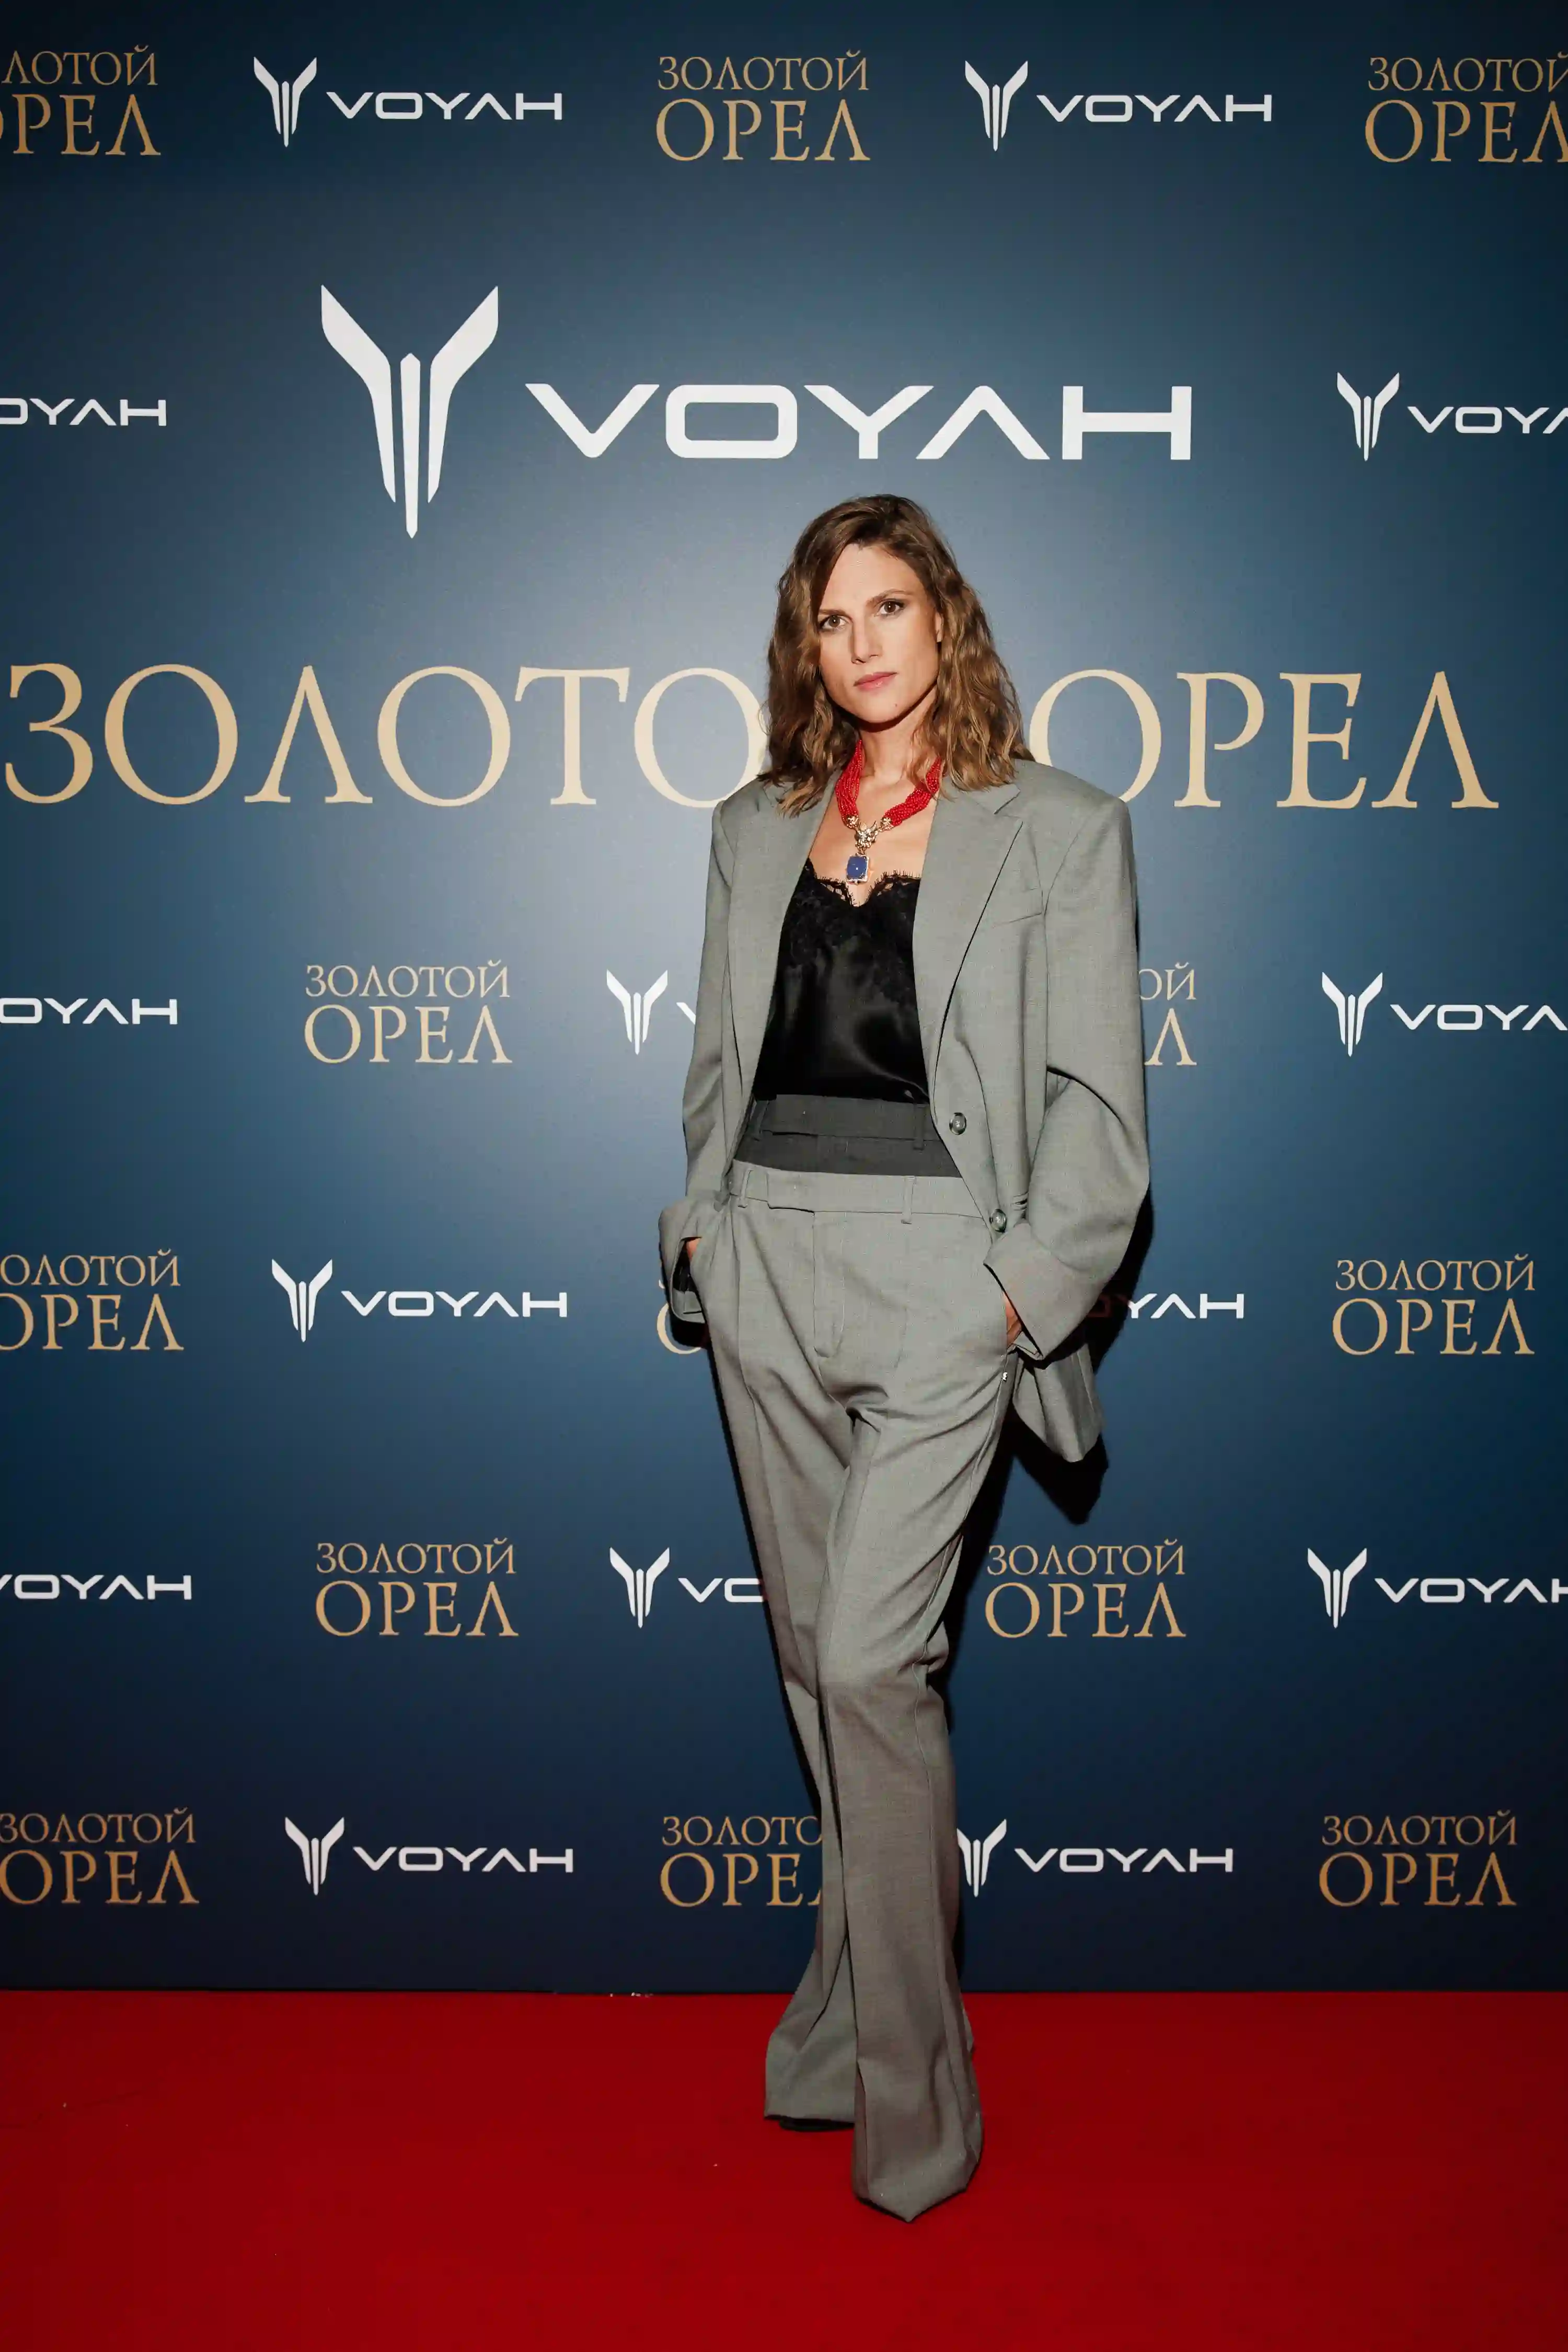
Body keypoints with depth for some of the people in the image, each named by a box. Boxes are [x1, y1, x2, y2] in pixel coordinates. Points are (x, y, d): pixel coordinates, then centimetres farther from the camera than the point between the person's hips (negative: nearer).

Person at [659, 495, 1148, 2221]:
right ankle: (863, 1991, 31)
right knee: (814, 1647, 12)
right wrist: (702, 1221, 5)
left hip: (940, 1270, -5)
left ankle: (906, 2078, 6)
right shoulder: (755, 831, 15)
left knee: (871, 1655, -10)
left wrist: (1030, 1287, -10)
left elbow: (1096, 1097, -1)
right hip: (767, 1267, 5)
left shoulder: (1059, 831, 2)